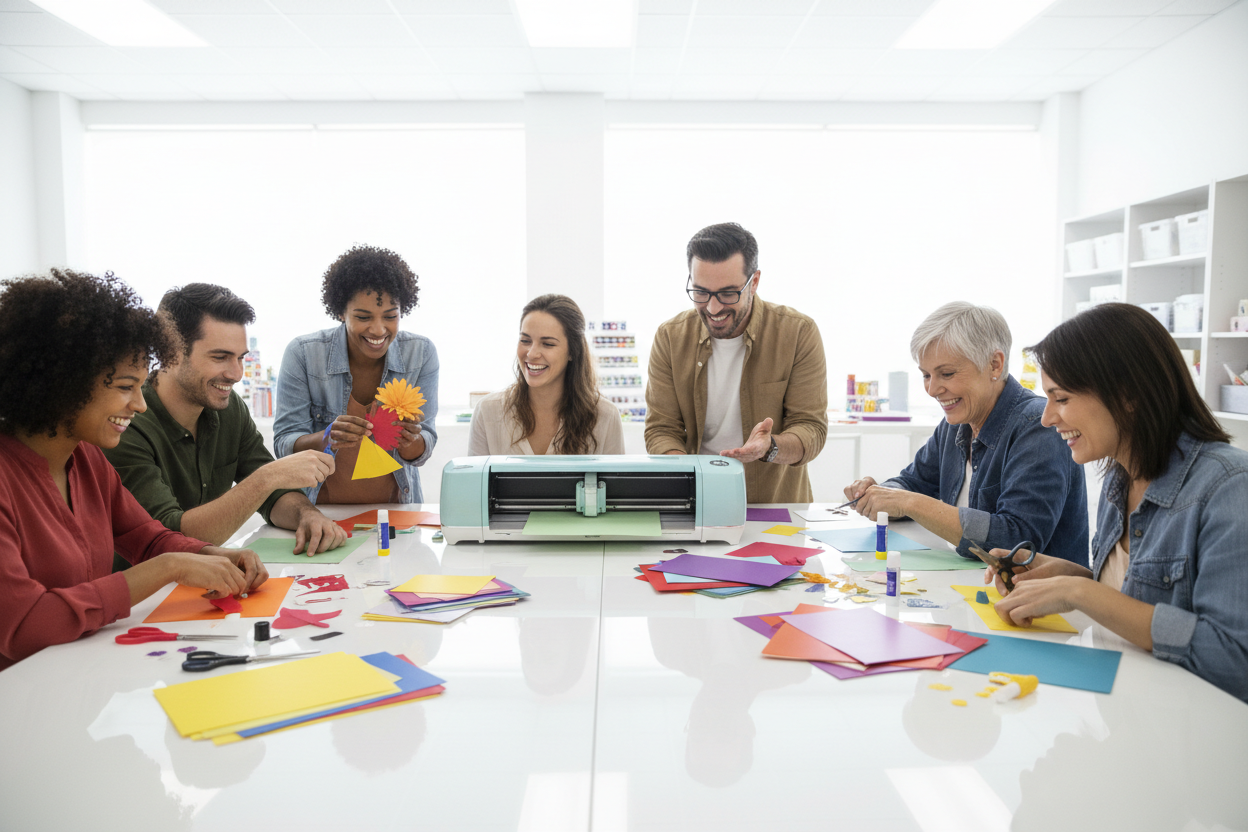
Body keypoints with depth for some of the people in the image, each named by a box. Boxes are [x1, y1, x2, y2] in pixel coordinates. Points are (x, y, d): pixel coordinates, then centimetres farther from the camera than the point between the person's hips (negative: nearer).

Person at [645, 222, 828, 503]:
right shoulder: (670, 337, -4)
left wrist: (769, 447, -33)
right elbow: (661, 429, -3)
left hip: (778, 503, -2)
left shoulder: (799, 333, -10)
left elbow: (811, 429, -10)